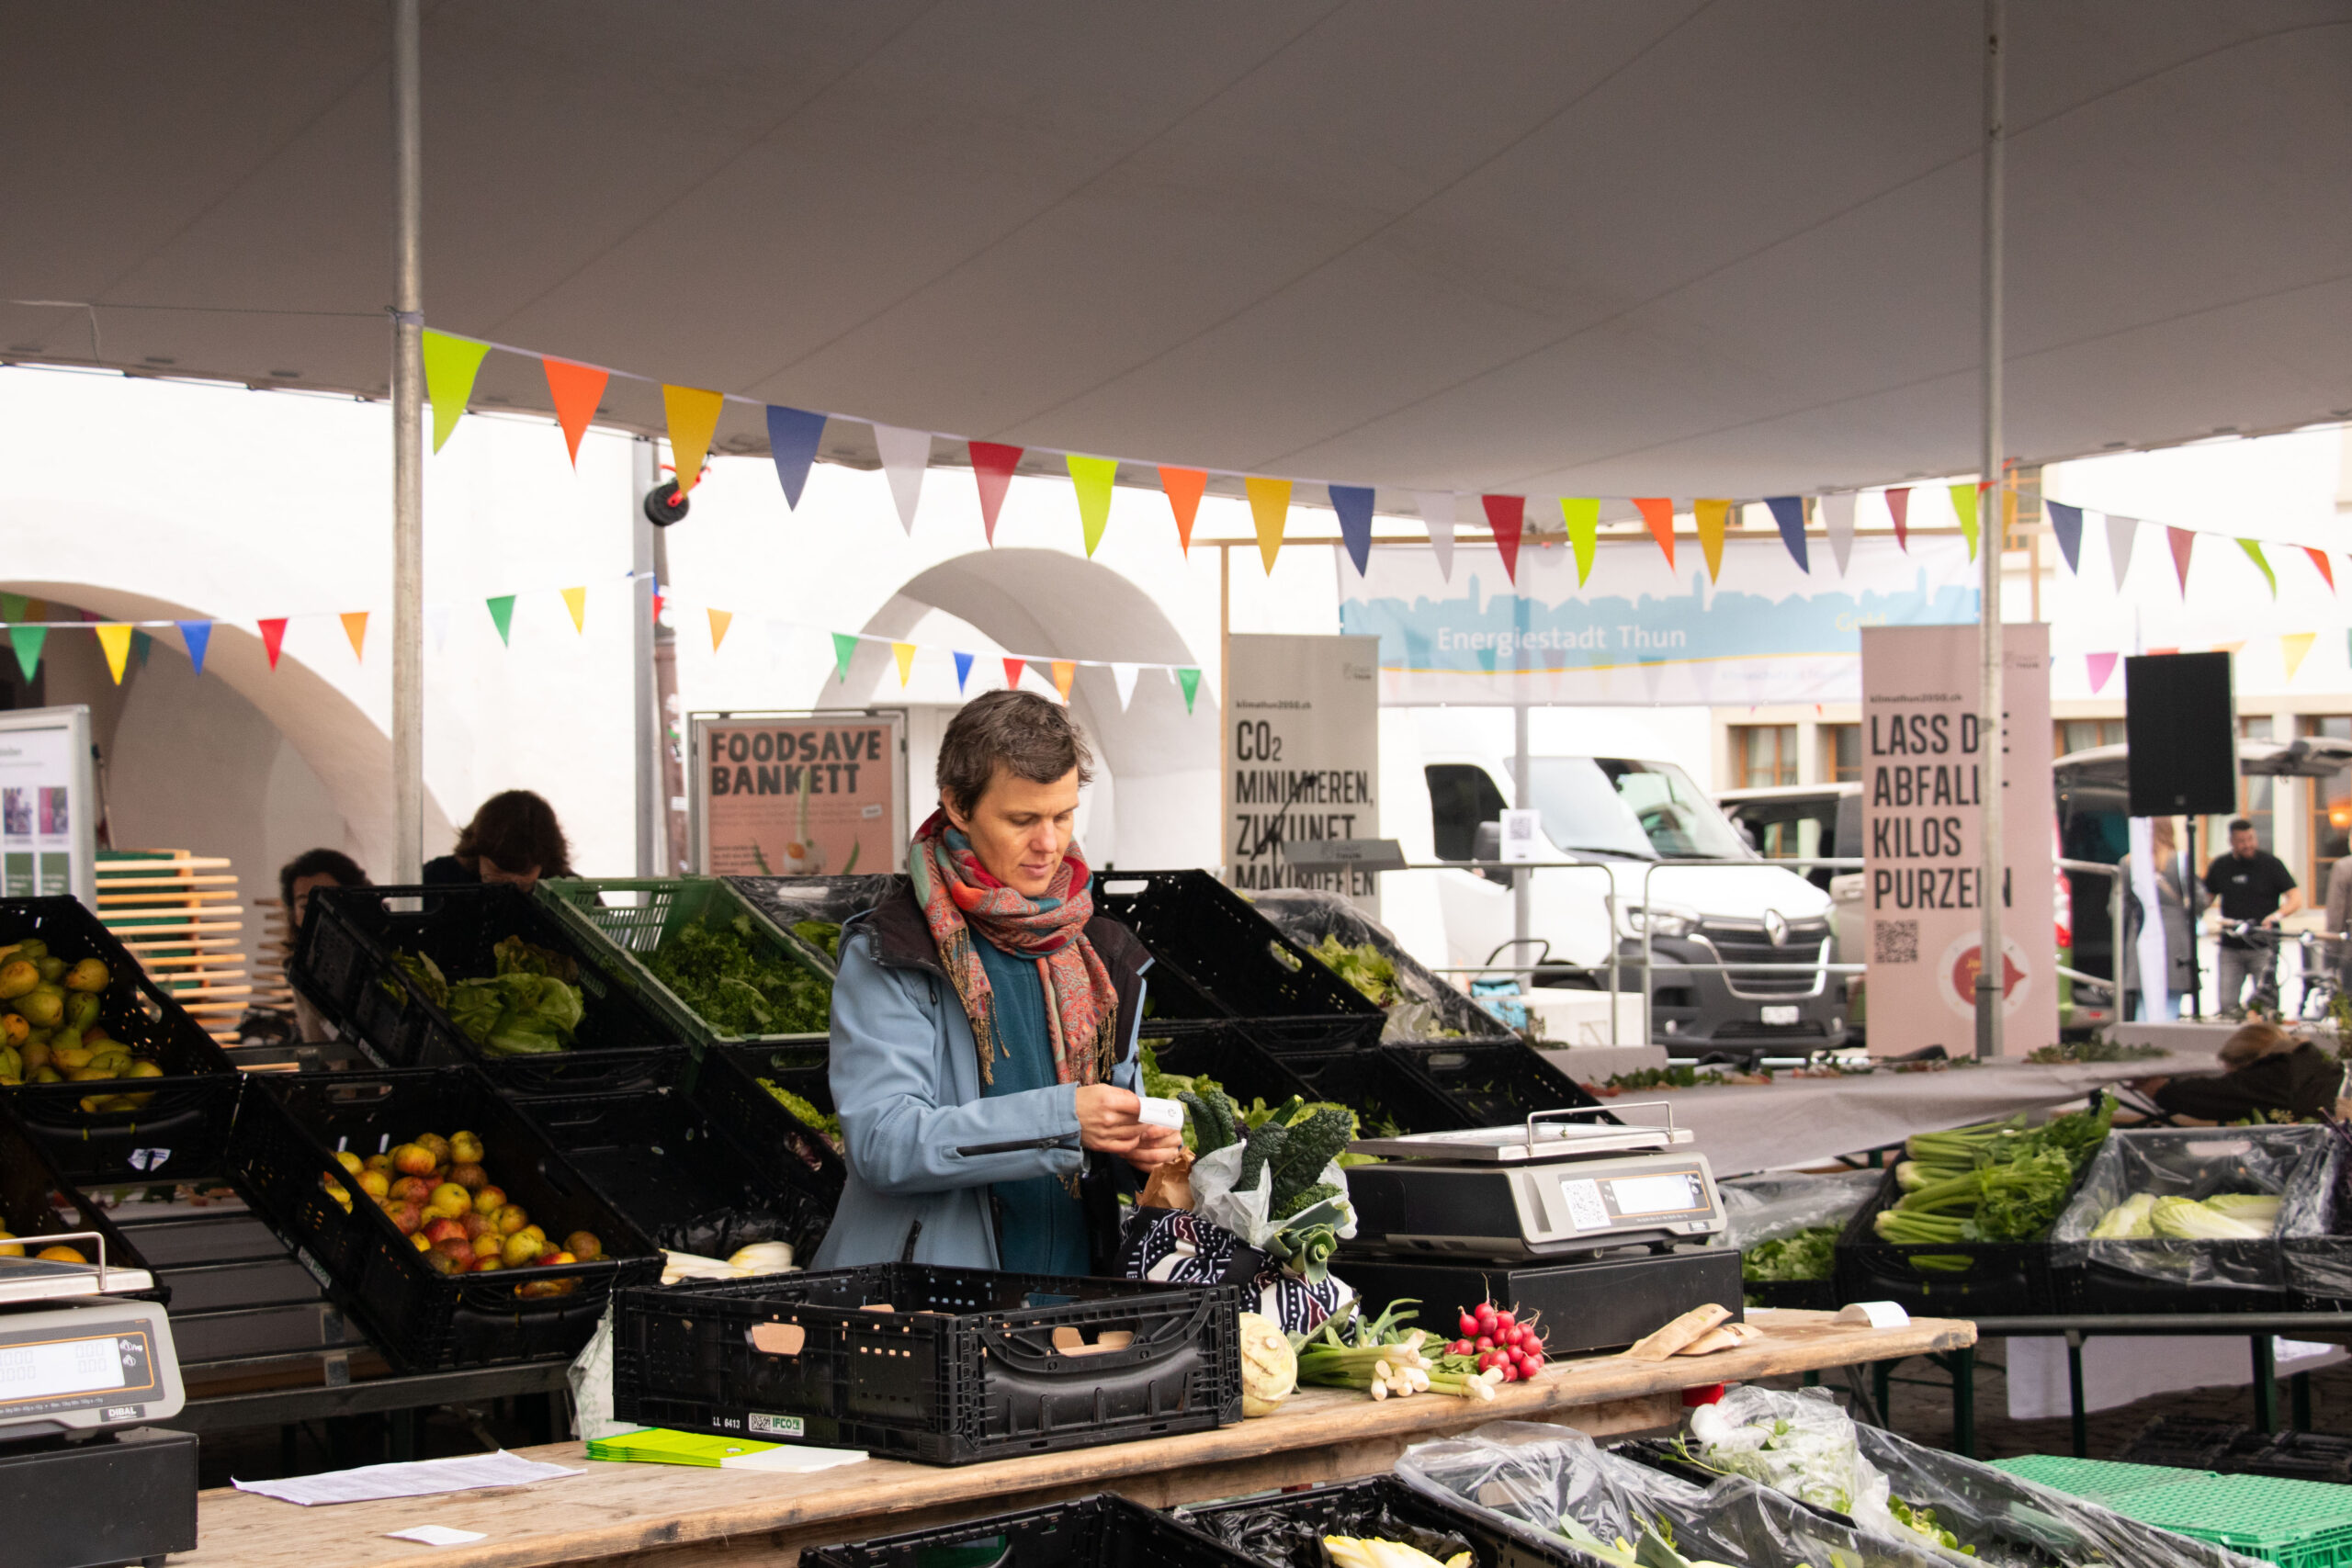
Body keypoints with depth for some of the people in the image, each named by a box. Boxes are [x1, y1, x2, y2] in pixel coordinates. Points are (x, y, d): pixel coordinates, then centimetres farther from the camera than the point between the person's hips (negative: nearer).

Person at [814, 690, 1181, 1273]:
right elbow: (881, 1142, -15)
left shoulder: (1102, 955, 13)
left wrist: (1138, 1148, 0)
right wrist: (1059, 1118, -21)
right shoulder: (888, 958, -5)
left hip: (1071, 1288, 5)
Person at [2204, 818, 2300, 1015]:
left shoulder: (2271, 863, -2)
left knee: (2266, 1004, -8)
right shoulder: (2220, 866, 9)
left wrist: (2276, 915, -26)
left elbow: (2296, 899, -7)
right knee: (2227, 1005, -3)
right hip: (2231, 948, 3)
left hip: (2263, 947, -3)